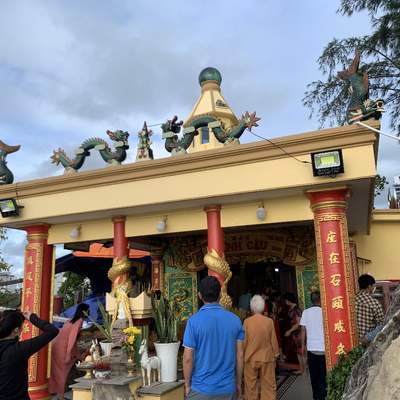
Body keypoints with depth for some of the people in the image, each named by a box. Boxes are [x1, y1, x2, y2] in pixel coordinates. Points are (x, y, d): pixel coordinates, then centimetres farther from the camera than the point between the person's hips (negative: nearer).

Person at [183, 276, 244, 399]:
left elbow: (188, 358, -11)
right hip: (228, 388, 3)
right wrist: (238, 383, 12)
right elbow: (240, 355, 0)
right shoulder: (235, 320, -5)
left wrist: (187, 385, 3)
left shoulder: (194, 321, -14)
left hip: (202, 389, -2)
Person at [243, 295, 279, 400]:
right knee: (268, 385, 11)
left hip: (250, 358, 0)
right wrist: (275, 355, 12)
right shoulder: (269, 321, -9)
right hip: (267, 358, 0)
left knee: (251, 385, 12)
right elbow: (273, 340, -1)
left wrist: (242, 354, 9)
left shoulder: (247, 321, -11)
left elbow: (244, 341, -5)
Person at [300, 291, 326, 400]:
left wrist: (303, 345, 10)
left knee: (314, 374, 13)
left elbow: (303, 330, 0)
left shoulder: (306, 312, -2)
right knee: (323, 375, 6)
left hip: (311, 348, 2)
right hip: (324, 347, -2)